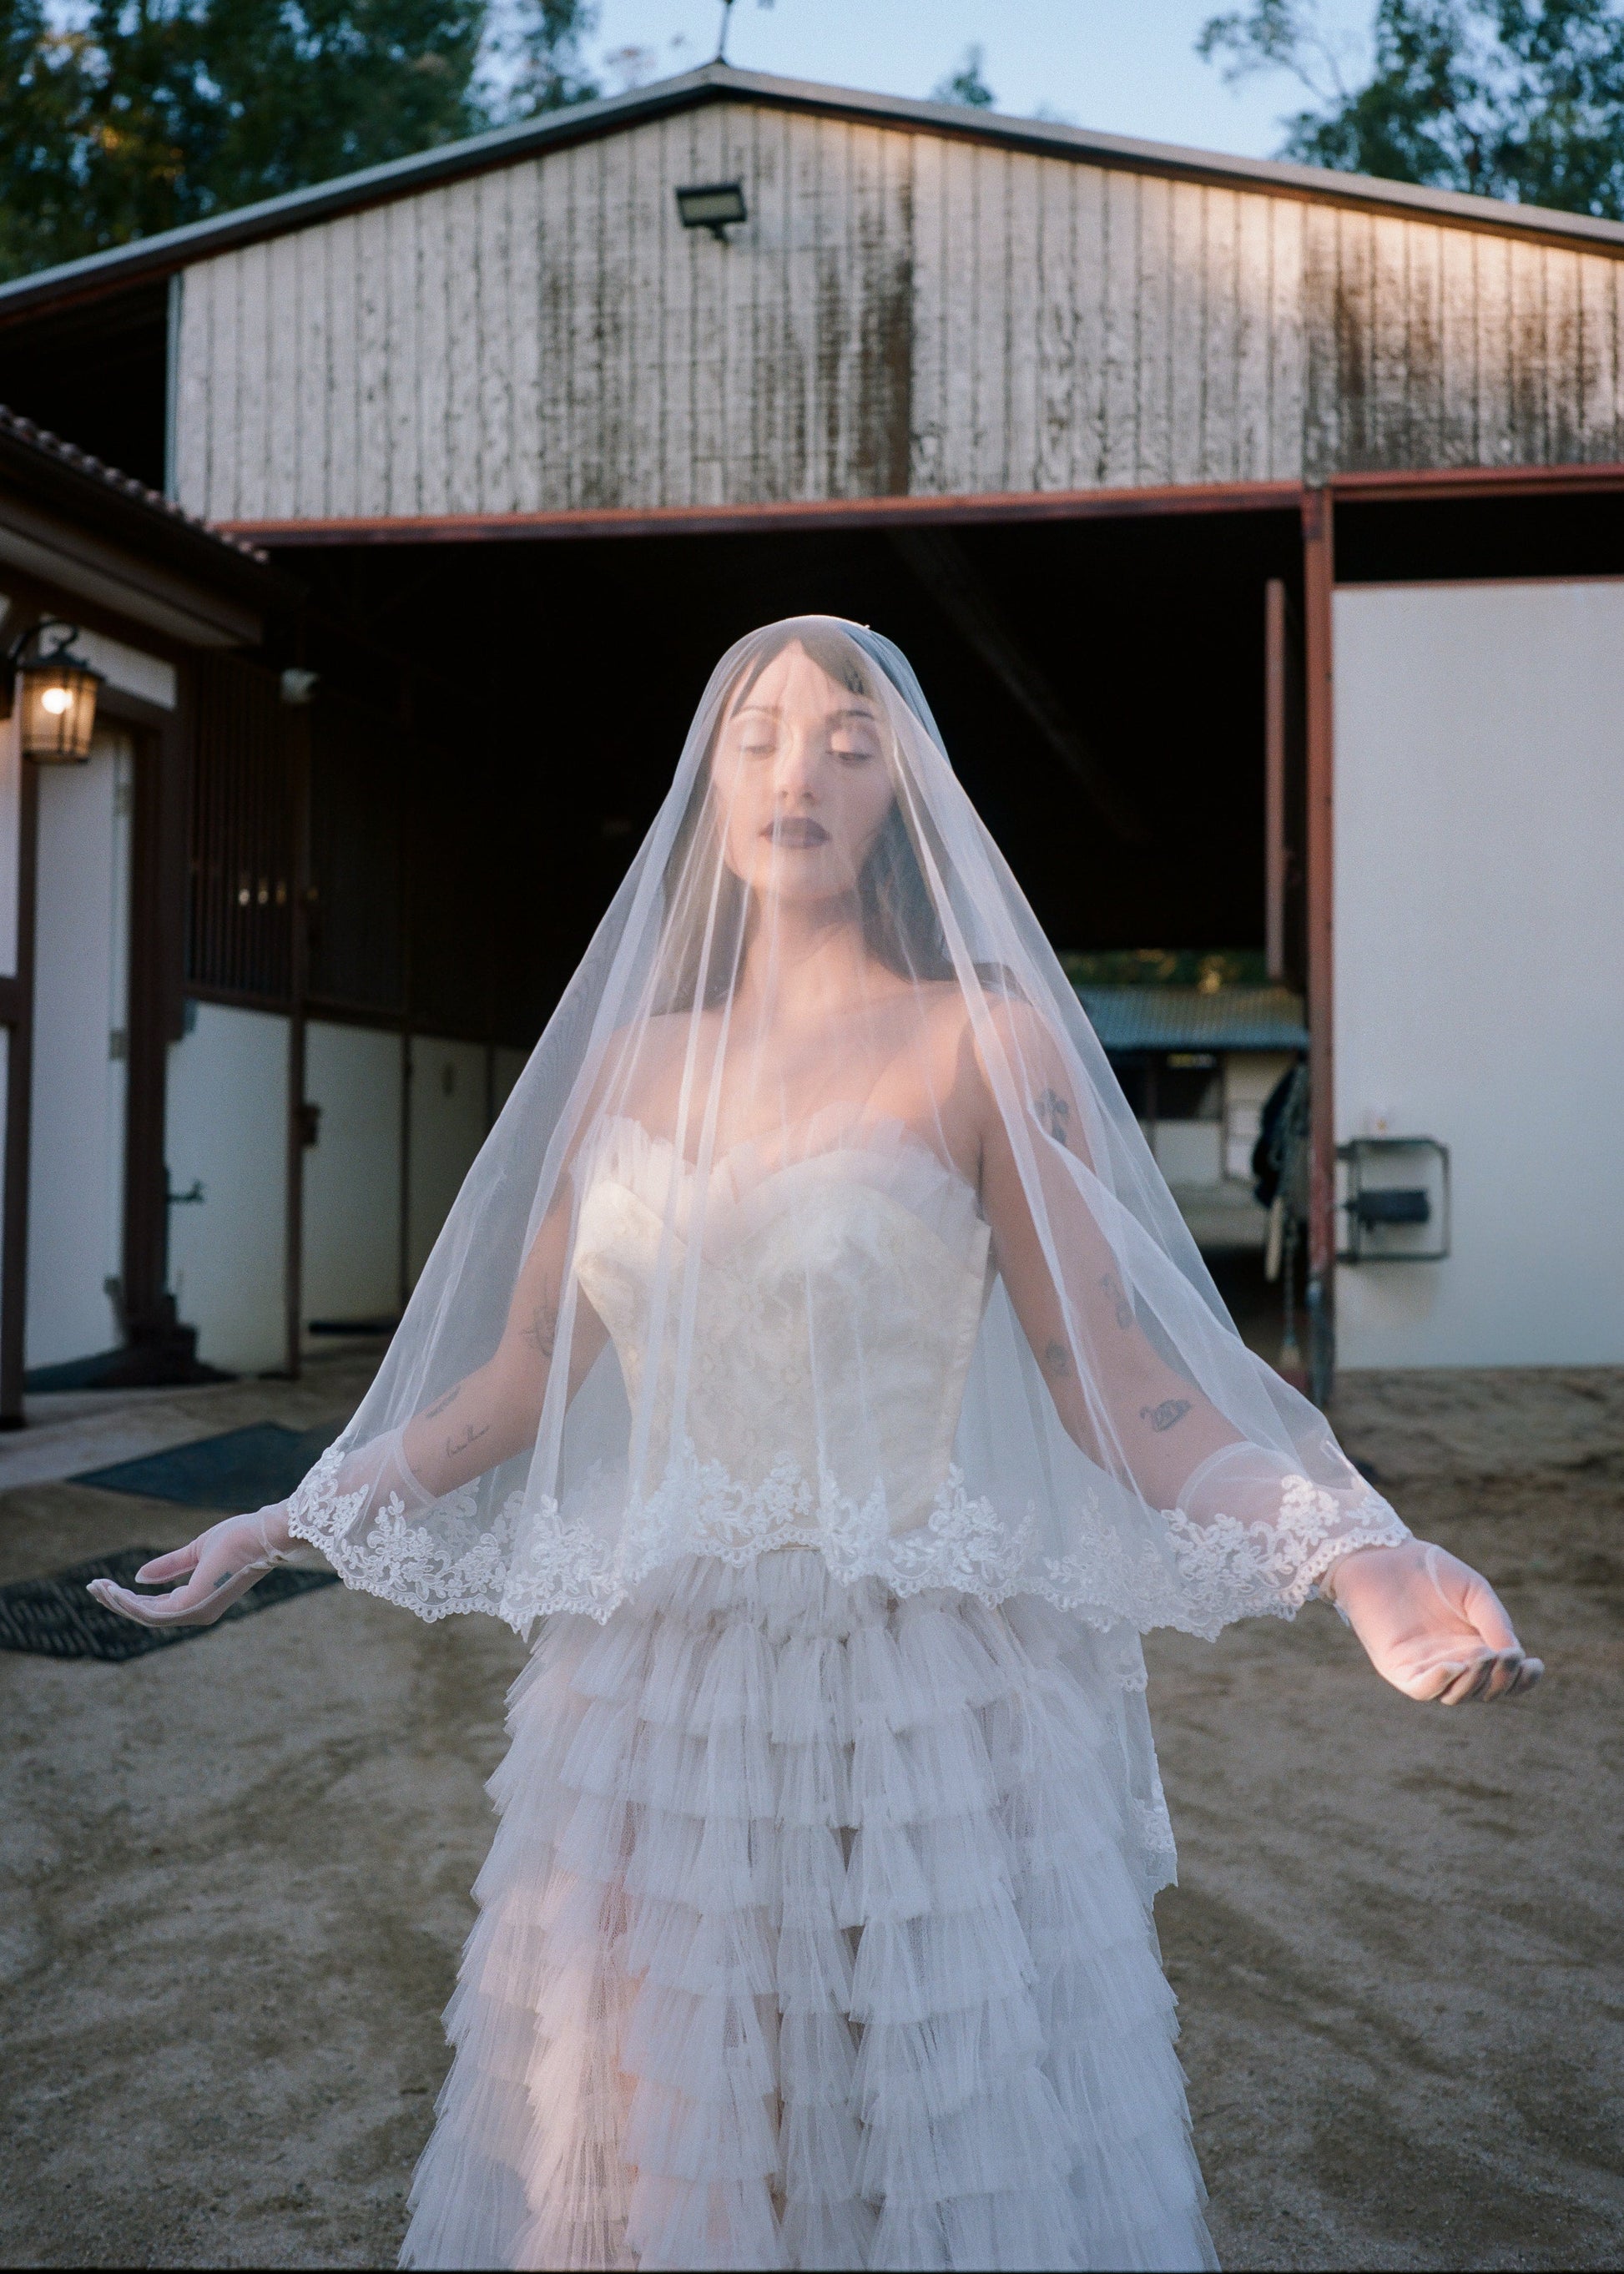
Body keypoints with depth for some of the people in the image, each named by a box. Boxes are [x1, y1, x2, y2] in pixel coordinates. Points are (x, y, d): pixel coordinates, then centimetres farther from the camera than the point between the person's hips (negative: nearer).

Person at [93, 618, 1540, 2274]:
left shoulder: (986, 1043, -5)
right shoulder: (630, 1060, 7)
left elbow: (1110, 1378, -8)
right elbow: (520, 1376, 13)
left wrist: (1356, 1555, -22)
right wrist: (296, 1520, 10)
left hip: (914, 1693, -4)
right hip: (651, 1689, 4)